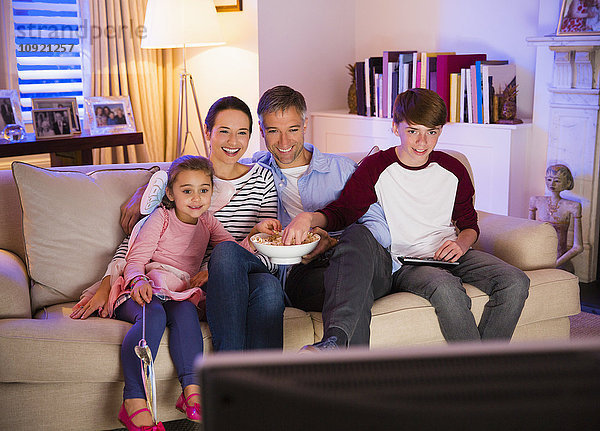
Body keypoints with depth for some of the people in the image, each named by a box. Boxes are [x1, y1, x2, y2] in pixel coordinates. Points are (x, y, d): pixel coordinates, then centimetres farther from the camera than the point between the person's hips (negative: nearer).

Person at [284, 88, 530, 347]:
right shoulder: (376, 168, -3)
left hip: (448, 256, 5)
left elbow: (469, 224, 19)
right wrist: (309, 218, -33)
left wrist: (461, 243, -5)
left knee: (515, 282, -18)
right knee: (446, 287, -36)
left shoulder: (453, 170, 8)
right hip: (401, 263, -5)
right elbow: (342, 211, -11)